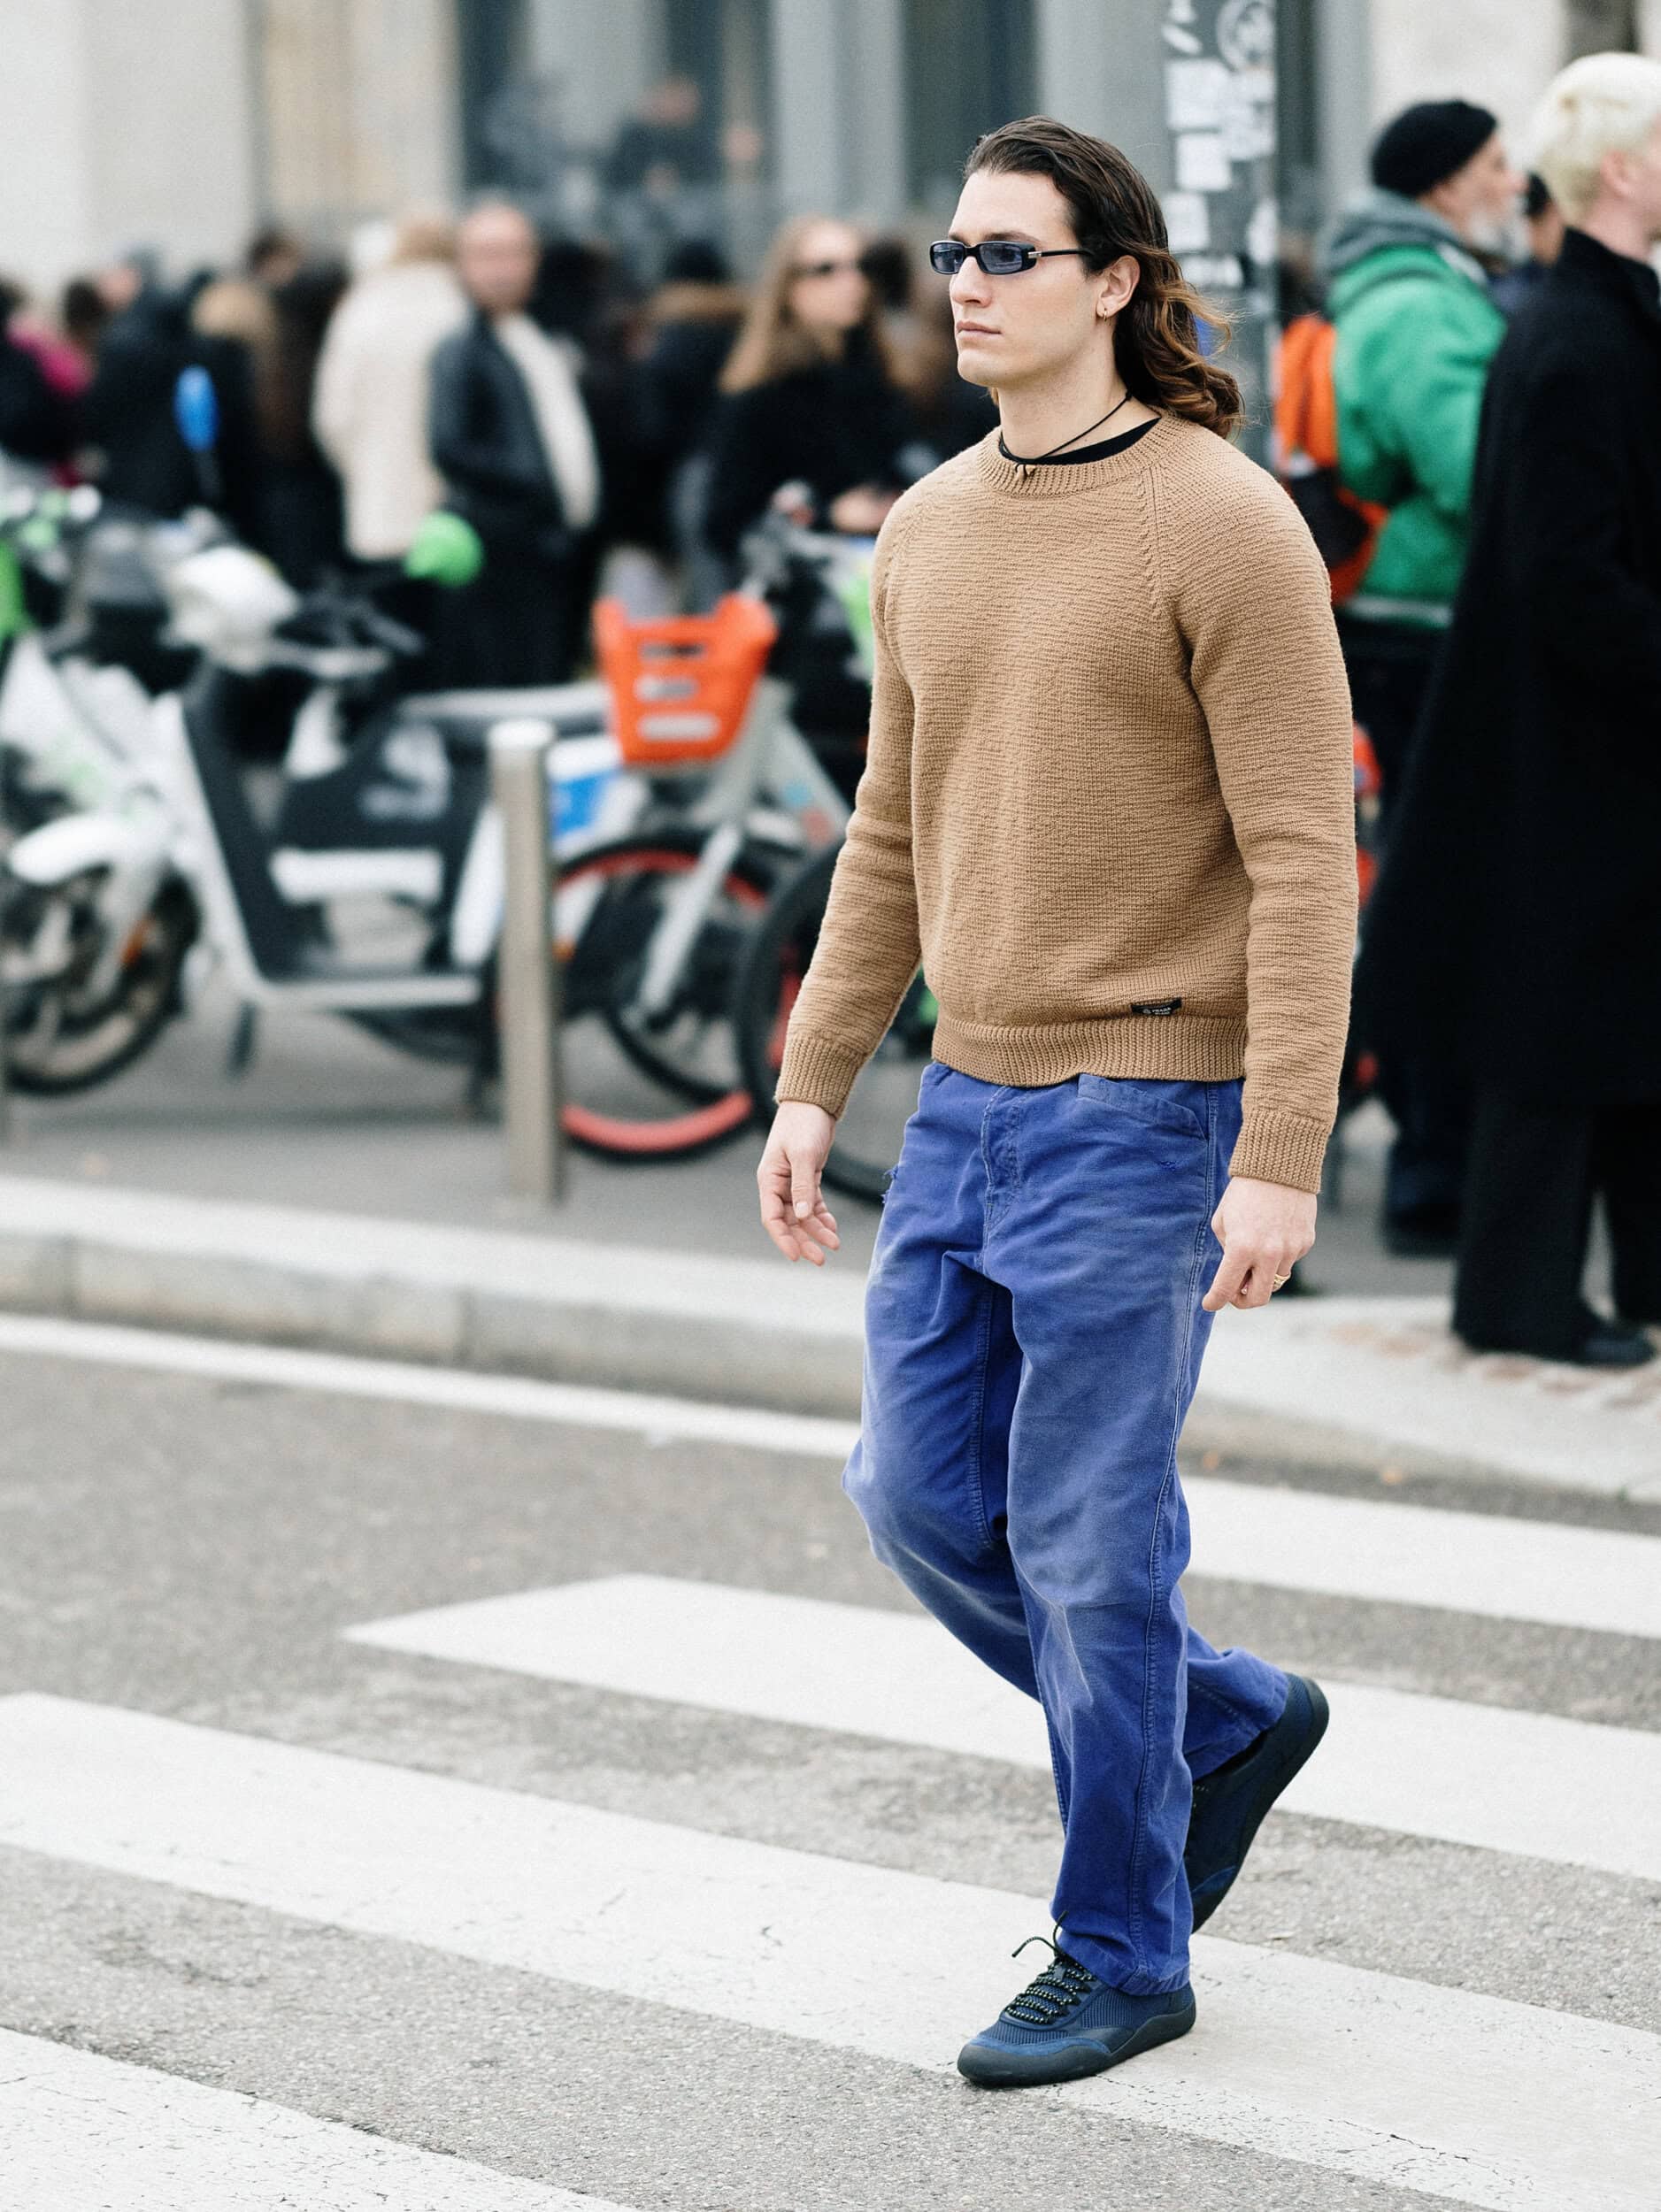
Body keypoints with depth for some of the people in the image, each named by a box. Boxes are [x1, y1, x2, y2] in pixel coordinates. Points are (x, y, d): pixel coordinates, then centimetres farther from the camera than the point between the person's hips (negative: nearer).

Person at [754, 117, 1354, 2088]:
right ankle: (1227, 1720, 30)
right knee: (921, 1496, 9)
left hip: (1149, 1105, -7)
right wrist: (810, 1088, 13)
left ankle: (1122, 1957, 14)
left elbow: (1305, 859, -16)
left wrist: (1281, 1163, -20)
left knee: (1088, 1540, -2)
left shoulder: (1226, 528, -13)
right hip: (973, 1097, 7)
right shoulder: (928, 533, 9)